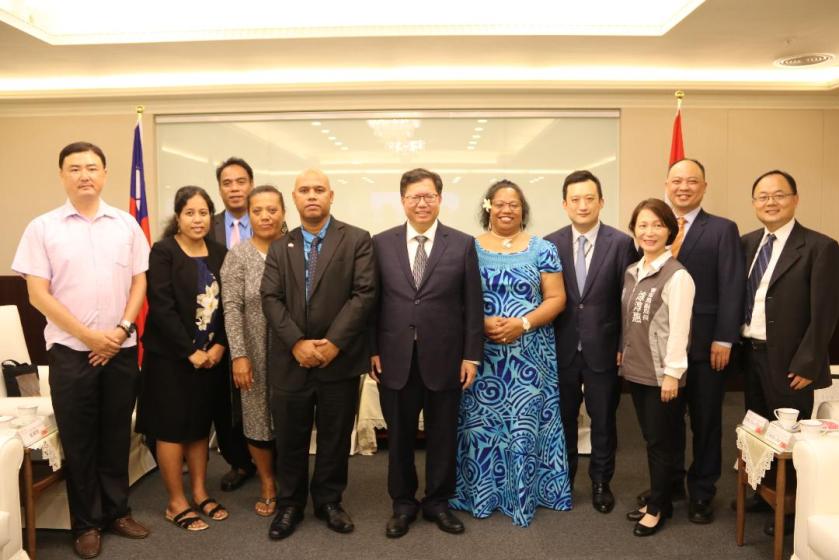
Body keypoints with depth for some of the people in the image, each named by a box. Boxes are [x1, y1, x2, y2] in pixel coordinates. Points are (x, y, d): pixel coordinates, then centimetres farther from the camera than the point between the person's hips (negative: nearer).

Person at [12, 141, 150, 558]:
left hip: (121, 348, 2)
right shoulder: (43, 228, -2)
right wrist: (88, 335, -11)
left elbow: (139, 282, 5)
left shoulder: (126, 224, 4)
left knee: (117, 435, 12)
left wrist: (120, 330, -7)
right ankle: (86, 523, 23)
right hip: (70, 350, -2)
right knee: (78, 440, 8)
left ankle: (117, 511, 28)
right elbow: (38, 294, -5)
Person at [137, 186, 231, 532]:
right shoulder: (163, 252, -9)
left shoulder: (219, 253, 6)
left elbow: (227, 305, 4)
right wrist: (190, 351, -16)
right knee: (172, 427, 4)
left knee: (200, 425, 14)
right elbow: (162, 308, -16)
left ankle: (200, 494, 27)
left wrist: (219, 346, -8)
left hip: (210, 356, 5)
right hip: (171, 356, -5)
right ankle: (176, 503, 17)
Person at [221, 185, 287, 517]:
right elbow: (232, 309, -7)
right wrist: (238, 355, -13)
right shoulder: (237, 256, -3)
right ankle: (267, 485, 29)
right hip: (255, 354, 0)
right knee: (257, 420, 9)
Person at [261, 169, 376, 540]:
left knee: (336, 438, 11)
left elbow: (364, 294, -9)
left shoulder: (357, 240, -1)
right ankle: (289, 505, 31)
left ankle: (329, 502, 31)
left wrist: (333, 342, -16)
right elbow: (271, 299, 0)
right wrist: (298, 343, -14)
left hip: (340, 360, -2)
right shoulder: (279, 248, 9)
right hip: (290, 361, 2)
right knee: (289, 439, 12)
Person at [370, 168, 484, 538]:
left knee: (443, 436, 12)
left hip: (444, 358, 0)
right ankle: (403, 504, 31)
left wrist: (472, 355, -4)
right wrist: (372, 349, -1)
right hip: (395, 358, 1)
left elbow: (473, 305, -1)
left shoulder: (463, 244, 0)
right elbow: (372, 300, 4)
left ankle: (438, 502, 31)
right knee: (399, 436, 13)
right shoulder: (381, 243, 3)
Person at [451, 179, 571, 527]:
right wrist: (481, 323, -15)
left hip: (530, 354, 0)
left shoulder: (542, 249, 3)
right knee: (481, 423, 5)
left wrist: (523, 323, -14)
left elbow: (556, 298, 0)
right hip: (481, 353, 0)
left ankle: (524, 494, 21)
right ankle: (481, 491, 22)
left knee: (525, 424, 4)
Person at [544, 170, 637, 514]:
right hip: (562, 349, 2)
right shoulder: (550, 244, 0)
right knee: (563, 418, 15)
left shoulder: (621, 243, -6)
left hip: (603, 349, -1)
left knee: (603, 420, 13)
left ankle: (601, 483, 32)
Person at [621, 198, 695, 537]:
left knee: (661, 442, 6)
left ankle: (657, 507, 21)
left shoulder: (676, 275, -14)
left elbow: (679, 328, -16)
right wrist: (622, 352, 12)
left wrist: (672, 373, -16)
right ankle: (658, 500, 29)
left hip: (661, 374, -7)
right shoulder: (631, 272, 8)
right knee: (650, 440, 16)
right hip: (635, 370, 7)